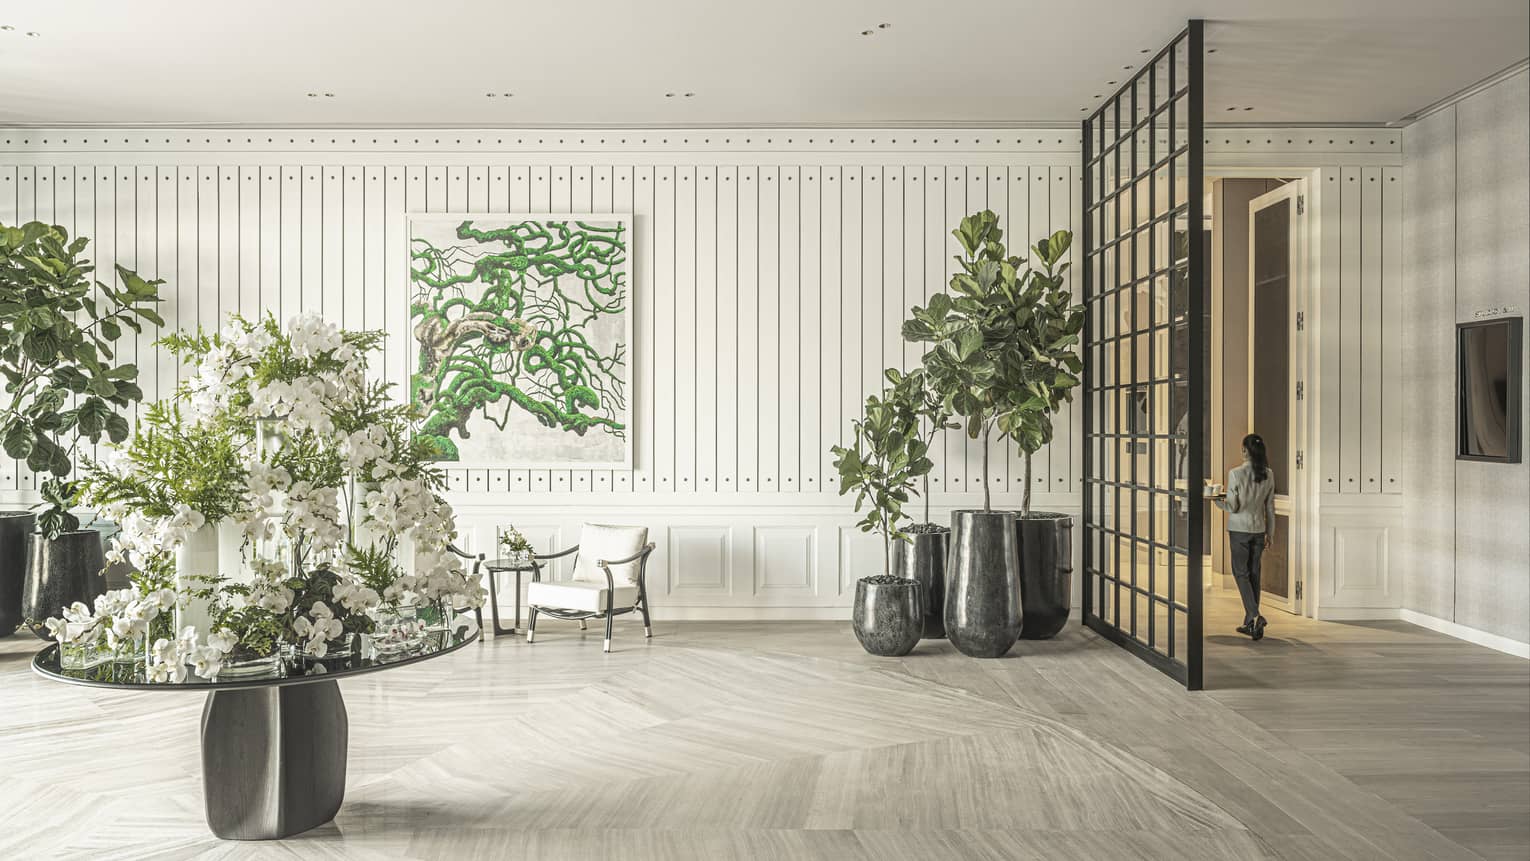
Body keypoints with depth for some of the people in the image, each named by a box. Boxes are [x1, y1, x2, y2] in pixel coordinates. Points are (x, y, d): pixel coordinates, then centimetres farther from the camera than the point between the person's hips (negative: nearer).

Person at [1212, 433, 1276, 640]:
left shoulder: (1236, 474, -14)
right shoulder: (1268, 475, 1)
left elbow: (1232, 506, -12)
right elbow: (1270, 507, 7)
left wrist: (1216, 500, 6)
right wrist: (1270, 532, 15)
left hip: (1239, 529, -5)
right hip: (1259, 529, 5)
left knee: (1241, 573, 2)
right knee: (1254, 574, 11)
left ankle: (1254, 616, -15)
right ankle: (1250, 622, 15)